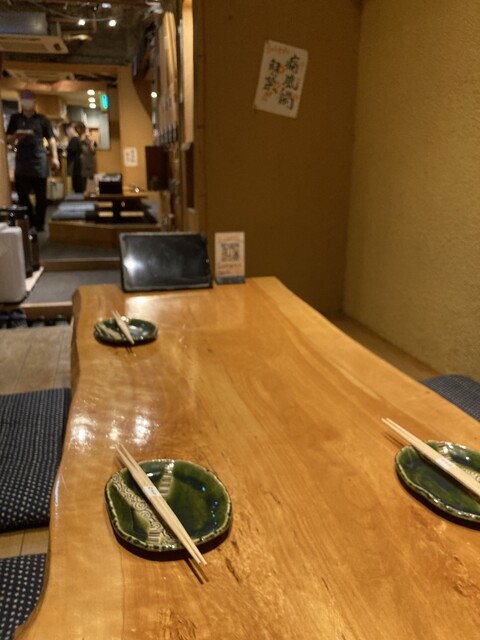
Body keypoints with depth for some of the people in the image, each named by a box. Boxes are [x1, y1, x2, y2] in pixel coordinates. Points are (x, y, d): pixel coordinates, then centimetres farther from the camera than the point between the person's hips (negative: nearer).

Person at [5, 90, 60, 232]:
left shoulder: (42, 119, 7)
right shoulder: (15, 118, 10)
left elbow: (51, 139, 4)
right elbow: (8, 140, 10)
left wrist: (55, 157, -6)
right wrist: (16, 136, -12)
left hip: (39, 160, -1)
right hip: (22, 161, 2)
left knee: (40, 194, 0)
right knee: (22, 193, 2)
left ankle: (39, 222, 10)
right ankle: (31, 220, 17)